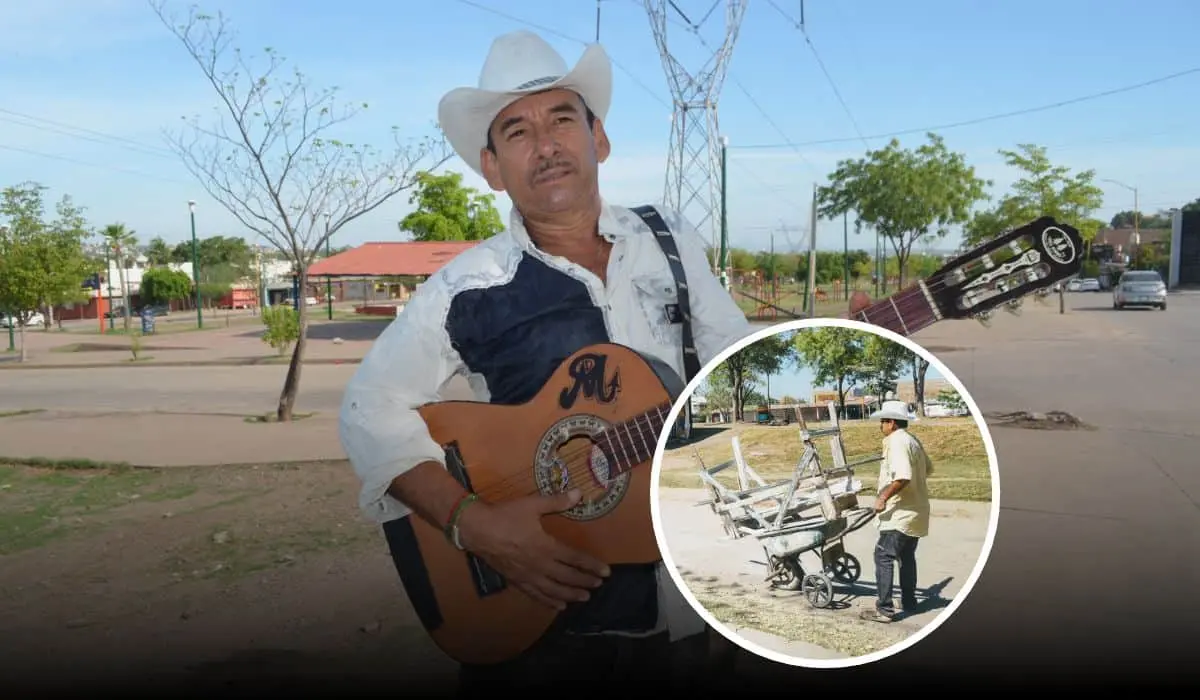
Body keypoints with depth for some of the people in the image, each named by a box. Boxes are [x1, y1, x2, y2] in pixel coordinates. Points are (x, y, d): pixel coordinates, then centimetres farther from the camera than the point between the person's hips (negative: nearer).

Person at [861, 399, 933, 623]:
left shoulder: (897, 441, -18)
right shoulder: (913, 440, 12)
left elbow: (903, 477, -29)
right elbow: (928, 469, 24)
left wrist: (883, 497, -22)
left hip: (900, 514, -10)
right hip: (915, 511, 10)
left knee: (883, 556, -7)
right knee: (907, 556, 20)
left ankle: (884, 609, -8)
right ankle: (909, 603, 29)